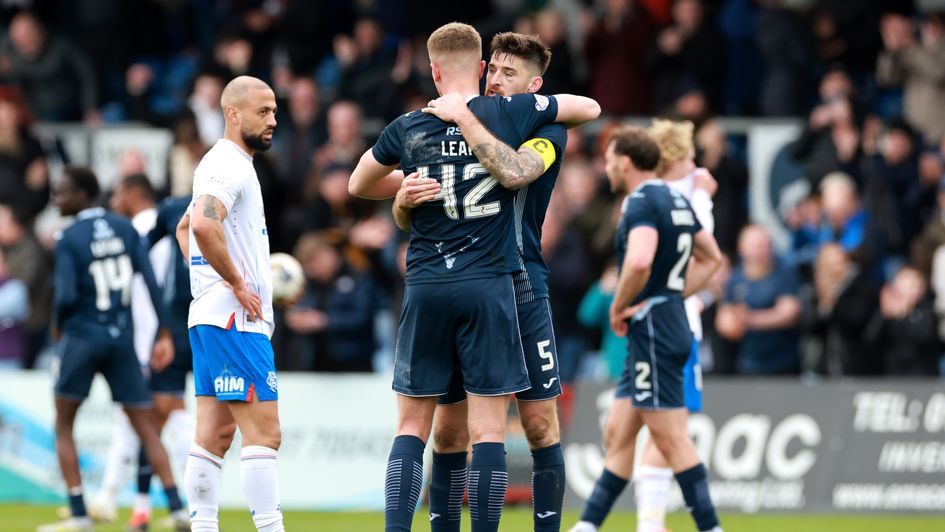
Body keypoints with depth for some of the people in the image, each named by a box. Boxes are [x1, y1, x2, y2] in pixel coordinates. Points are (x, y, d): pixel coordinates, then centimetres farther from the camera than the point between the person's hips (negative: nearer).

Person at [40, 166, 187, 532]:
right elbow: (150, 281, 1)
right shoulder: (125, 229, 5)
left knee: (63, 426, 10)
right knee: (146, 429, 7)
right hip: (122, 338, 4)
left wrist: (57, 325, 4)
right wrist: (163, 334, 4)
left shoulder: (69, 240, -9)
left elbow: (66, 296, -17)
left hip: (83, 336, -4)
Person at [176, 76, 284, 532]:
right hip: (235, 321, -10)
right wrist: (237, 284, -20)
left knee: (214, 435, 7)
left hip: (210, 318, 10)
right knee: (264, 433, -12)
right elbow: (203, 225, -30)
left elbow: (185, 227, 34)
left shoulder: (228, 164, 20)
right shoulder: (228, 165, -13)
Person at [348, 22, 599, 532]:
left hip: (425, 288, 2)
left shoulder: (407, 128, 4)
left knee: (411, 427, 7)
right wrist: (541, 105, 32)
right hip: (489, 287, -2)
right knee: (488, 429, -1)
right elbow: (590, 108, 15)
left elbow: (359, 185, 23)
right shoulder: (508, 113, -1)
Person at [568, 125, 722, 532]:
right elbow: (711, 257, 24)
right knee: (617, 435, 11)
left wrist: (619, 308, -16)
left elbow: (639, 261, -32)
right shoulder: (675, 201, 14)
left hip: (653, 330, -10)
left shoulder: (642, 203, -15)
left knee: (670, 438, -7)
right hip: (670, 323, 10)